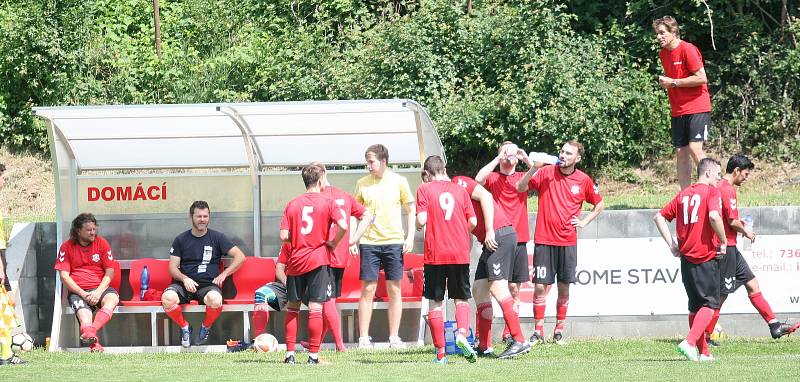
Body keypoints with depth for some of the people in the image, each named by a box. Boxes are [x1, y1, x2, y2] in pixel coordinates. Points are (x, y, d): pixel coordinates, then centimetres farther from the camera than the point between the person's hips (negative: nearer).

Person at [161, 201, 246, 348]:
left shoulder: (217, 238, 10)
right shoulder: (181, 240, 13)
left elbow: (240, 257, 6)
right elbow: (173, 267, 9)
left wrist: (223, 275, -4)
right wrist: (185, 279, -12)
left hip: (208, 284, -1)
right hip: (184, 284, 1)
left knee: (215, 299, -38)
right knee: (167, 298, -33)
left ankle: (206, 328, -5)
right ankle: (184, 327, -4)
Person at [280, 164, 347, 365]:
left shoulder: (292, 204, 4)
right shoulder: (327, 203, -3)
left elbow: (284, 236, -2)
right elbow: (343, 226, -17)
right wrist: (333, 243, 0)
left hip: (296, 261, 3)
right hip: (318, 260, -3)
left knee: (292, 307, 13)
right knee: (315, 308, -2)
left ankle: (290, 354, 11)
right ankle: (313, 356, -4)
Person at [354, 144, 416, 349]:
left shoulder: (399, 181, 1)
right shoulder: (362, 184, 5)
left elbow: (410, 210, 7)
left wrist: (410, 237, -2)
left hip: (394, 241, 0)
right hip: (369, 241, 0)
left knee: (394, 290, 2)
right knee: (368, 289, -3)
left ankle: (394, 337, 6)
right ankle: (364, 338, -1)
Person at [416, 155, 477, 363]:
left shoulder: (424, 189, 0)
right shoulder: (459, 190, 8)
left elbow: (421, 220, -11)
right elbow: (473, 222, 6)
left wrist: (418, 225, 12)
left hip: (435, 254, -2)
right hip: (460, 253, 2)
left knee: (435, 302, 7)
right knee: (462, 298, 12)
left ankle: (440, 353, 5)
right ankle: (462, 334, -15)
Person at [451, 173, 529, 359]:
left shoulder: (459, 182, -1)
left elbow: (485, 196, -15)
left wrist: (490, 231, -19)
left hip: (499, 237, -10)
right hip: (491, 241, 10)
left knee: (497, 287, -14)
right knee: (479, 290, 10)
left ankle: (520, 341, -16)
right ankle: (484, 346, 14)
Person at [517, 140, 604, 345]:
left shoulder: (583, 180, 4)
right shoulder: (545, 173, 0)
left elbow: (600, 204, 18)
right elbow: (520, 188, -7)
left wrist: (584, 221, 6)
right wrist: (534, 168, -19)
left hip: (568, 242, 1)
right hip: (544, 240, -1)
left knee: (564, 287, 4)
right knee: (540, 286, -5)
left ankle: (559, 331, 13)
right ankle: (538, 331, 2)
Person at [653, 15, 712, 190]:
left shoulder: (687, 50, -13)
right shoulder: (663, 54, 11)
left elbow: (701, 78, -17)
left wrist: (673, 82, -14)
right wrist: (664, 81, 3)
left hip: (697, 108, -8)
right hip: (678, 111, 8)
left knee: (694, 148, -18)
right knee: (681, 152, 5)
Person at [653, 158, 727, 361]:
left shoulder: (683, 194, 13)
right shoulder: (711, 192, -7)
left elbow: (659, 217, 14)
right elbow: (714, 216, -24)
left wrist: (671, 244, 12)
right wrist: (723, 242, -12)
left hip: (686, 258, 7)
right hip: (706, 258, -7)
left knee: (695, 305, 14)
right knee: (709, 304, -4)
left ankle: (703, 352, 15)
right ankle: (690, 342, -23)